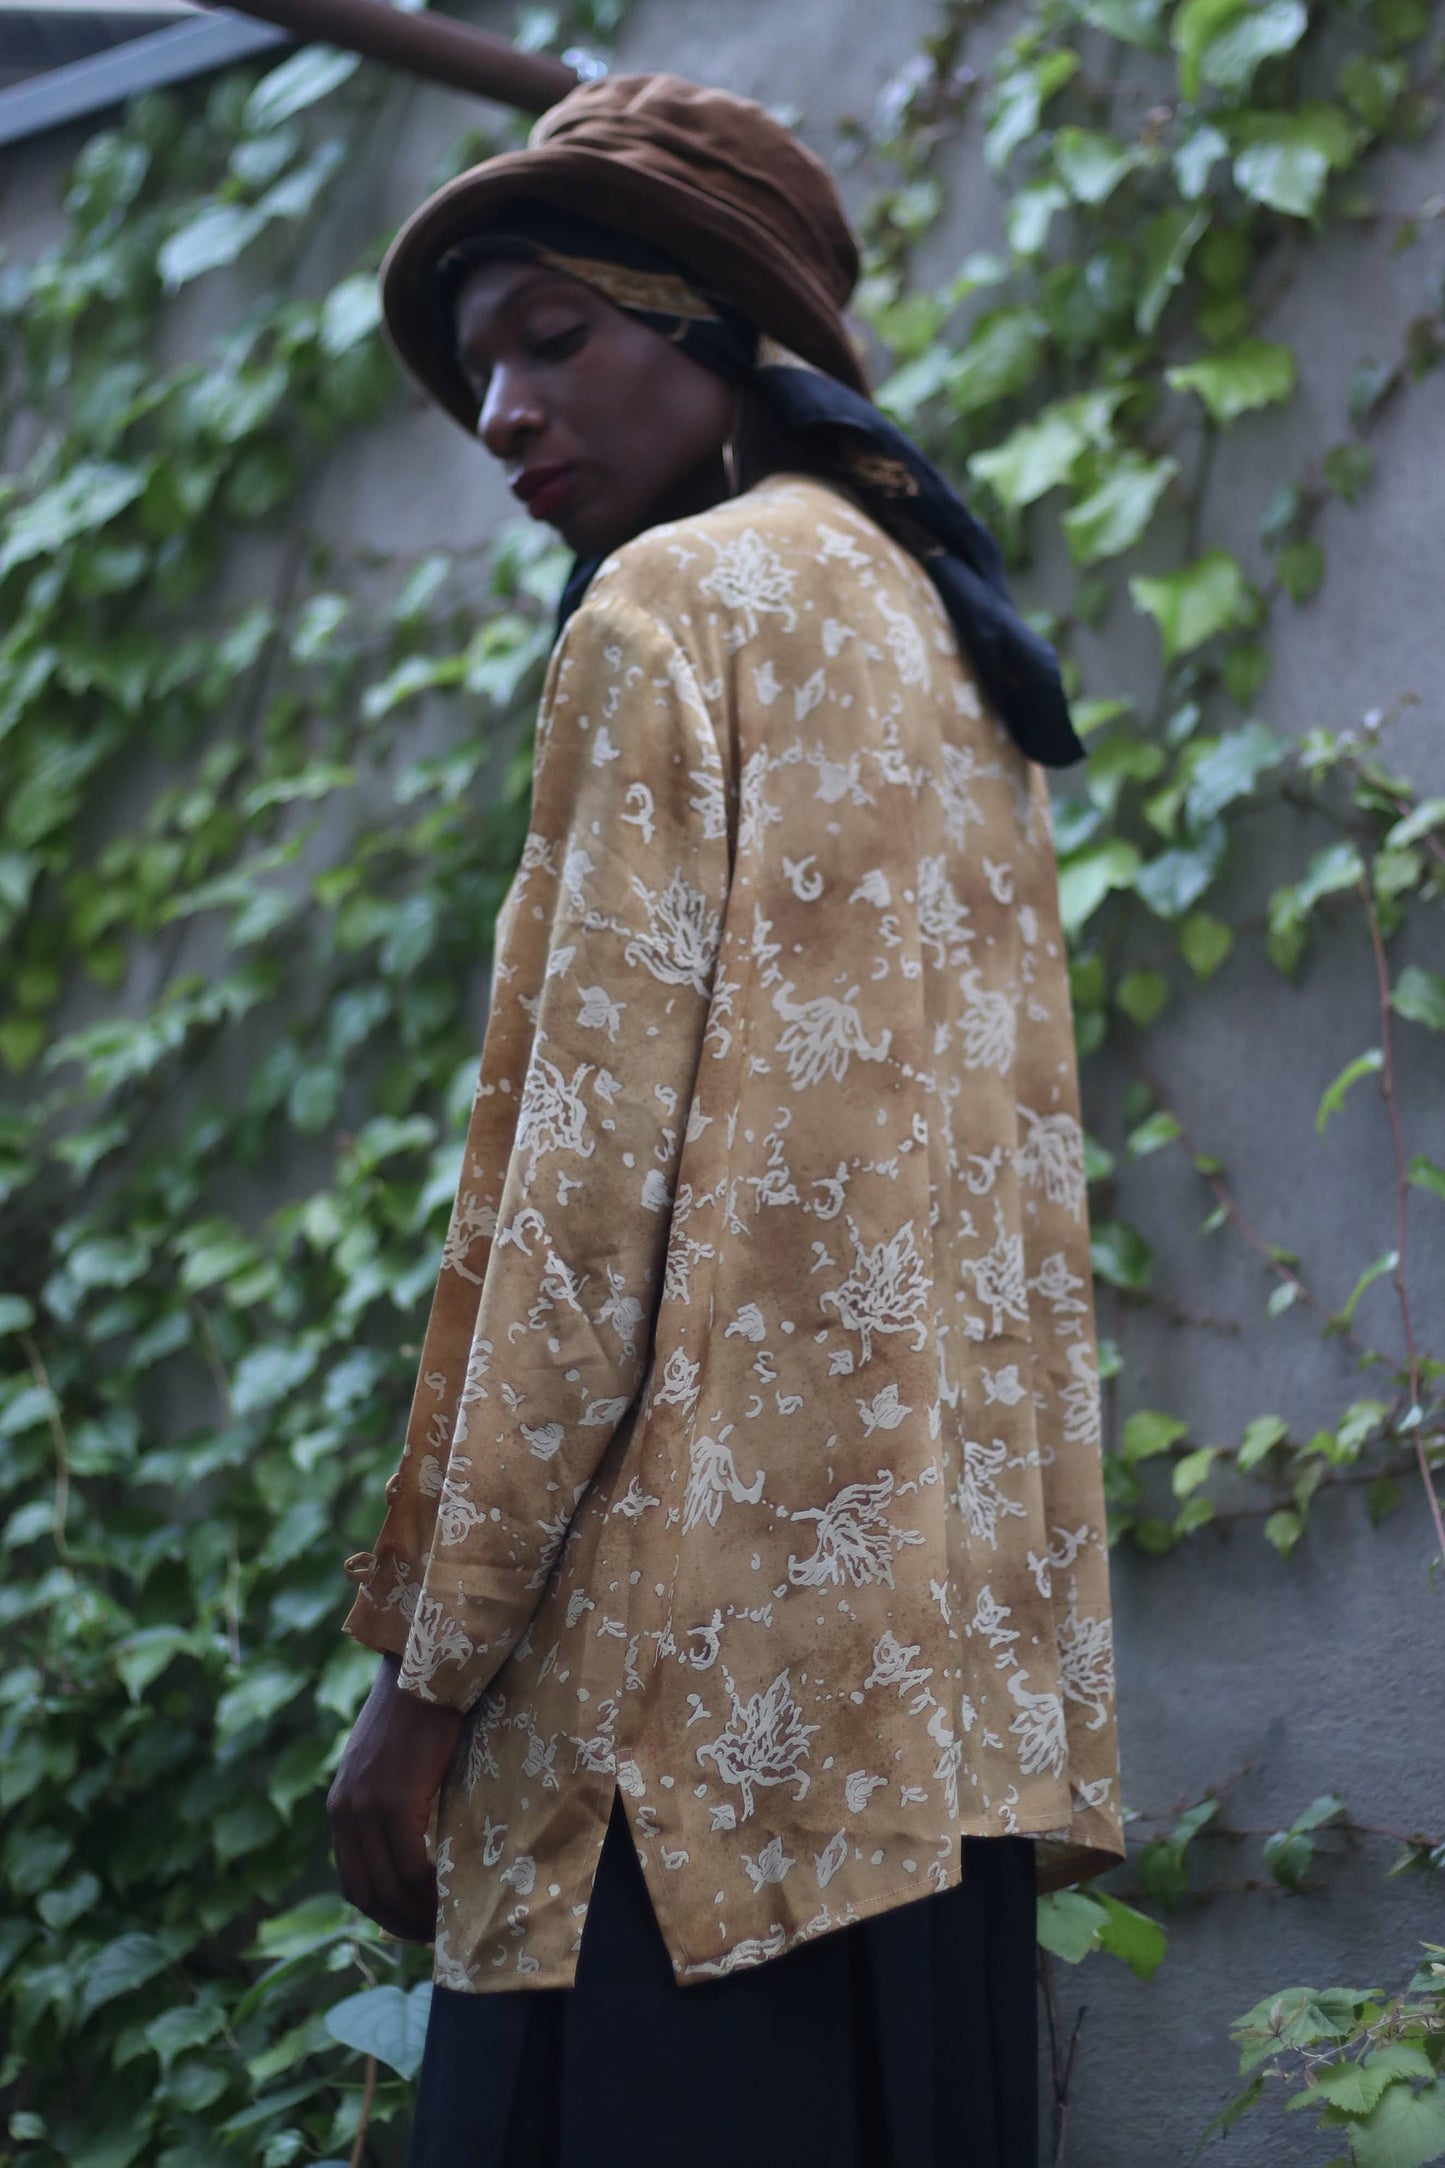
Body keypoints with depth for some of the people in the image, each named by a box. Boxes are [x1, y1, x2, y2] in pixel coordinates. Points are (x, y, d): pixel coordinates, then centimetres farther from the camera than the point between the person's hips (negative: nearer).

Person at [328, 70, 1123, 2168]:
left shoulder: (675, 612, -5)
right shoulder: (949, 648, 20)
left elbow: (592, 1184, -12)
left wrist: (431, 1671, -9)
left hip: (713, 1655, -9)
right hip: (940, 1664, 9)